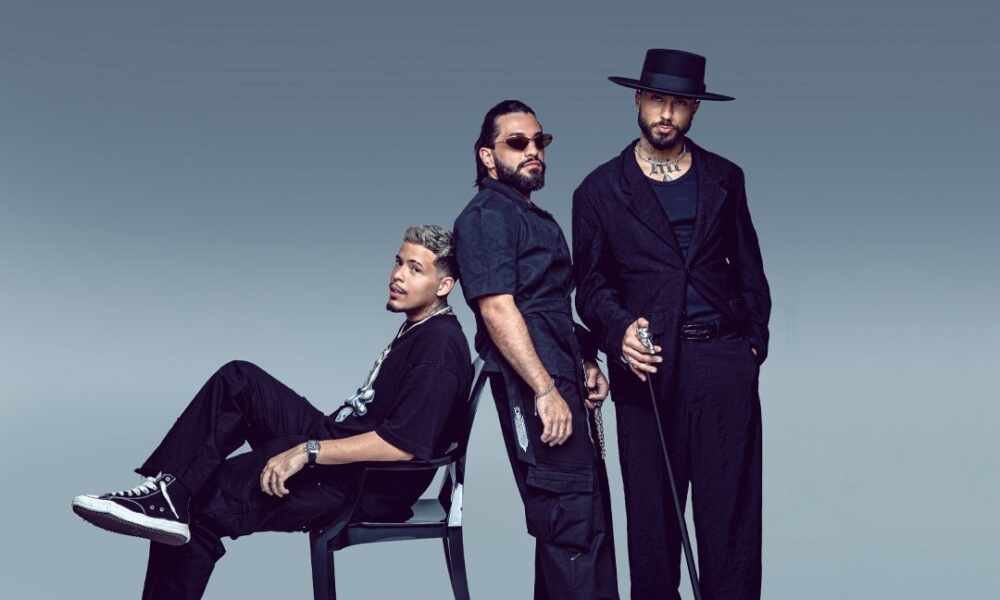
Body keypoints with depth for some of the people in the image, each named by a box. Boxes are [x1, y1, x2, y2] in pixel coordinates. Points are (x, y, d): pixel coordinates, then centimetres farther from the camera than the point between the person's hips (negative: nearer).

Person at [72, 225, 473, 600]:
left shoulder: (441, 347, -17)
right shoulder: (414, 329, 15)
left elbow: (403, 443, -27)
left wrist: (307, 451, -26)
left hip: (362, 487, -10)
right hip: (339, 445, 10)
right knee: (238, 380, -7)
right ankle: (167, 492, -15)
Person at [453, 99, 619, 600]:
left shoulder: (538, 219, 22)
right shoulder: (486, 217, -7)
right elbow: (498, 309, -17)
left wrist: (586, 365, 15)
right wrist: (545, 390, -22)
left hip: (565, 382, 10)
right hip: (532, 388, -10)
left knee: (589, 515, 12)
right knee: (572, 519, -10)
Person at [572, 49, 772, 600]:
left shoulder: (724, 178, 11)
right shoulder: (601, 189, 6)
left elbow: (749, 269, 15)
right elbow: (591, 283, 5)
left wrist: (754, 342, 5)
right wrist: (619, 331, -14)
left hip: (723, 361, 1)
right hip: (648, 364, -1)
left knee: (730, 505, 3)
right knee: (652, 508, 6)